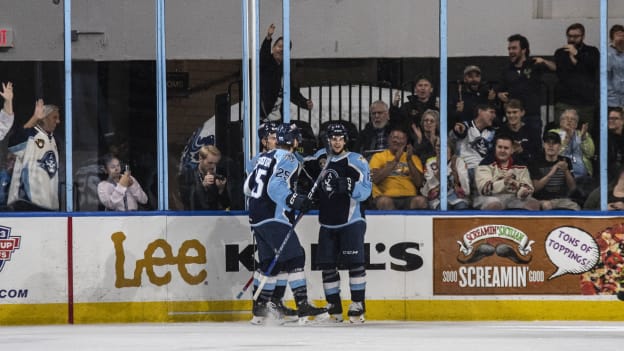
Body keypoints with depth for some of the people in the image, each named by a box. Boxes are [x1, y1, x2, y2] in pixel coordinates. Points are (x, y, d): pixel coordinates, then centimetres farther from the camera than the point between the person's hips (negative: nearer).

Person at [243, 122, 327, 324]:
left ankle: (259, 308, 16)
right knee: (295, 258, -10)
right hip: (274, 218, -9)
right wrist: (294, 200, -35)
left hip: (256, 217, 9)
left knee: (269, 262, 15)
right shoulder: (288, 160, -9)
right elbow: (276, 186, -24)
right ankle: (303, 307, -16)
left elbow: (248, 186, 25)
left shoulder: (265, 157, 18)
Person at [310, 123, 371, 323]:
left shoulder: (355, 161, -6)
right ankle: (333, 307, 13)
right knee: (327, 264, 4)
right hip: (327, 222, 6)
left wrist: (348, 185, -31)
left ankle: (358, 306, -8)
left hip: (351, 221, -6)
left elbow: (365, 190, -15)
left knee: (354, 262, -12)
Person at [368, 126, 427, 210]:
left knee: (420, 200, -33)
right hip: (387, 197, -2)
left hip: (408, 198, 2)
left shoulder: (413, 158, 19)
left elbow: (419, 183, 5)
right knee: (384, 201, -38)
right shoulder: (378, 157, 13)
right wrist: (395, 160, -8)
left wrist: (409, 160, -5)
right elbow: (375, 179, -6)